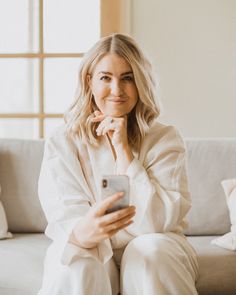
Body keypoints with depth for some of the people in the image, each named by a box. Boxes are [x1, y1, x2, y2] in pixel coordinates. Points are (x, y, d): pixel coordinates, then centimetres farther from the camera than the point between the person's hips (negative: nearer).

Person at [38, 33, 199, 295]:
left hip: (153, 255, 1)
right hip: (92, 255, 0)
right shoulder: (61, 143, -6)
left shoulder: (164, 139, -6)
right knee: (78, 261, -32)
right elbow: (66, 217, -19)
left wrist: (122, 149, -20)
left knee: (151, 249, -32)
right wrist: (82, 232, -44)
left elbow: (158, 222, -17)